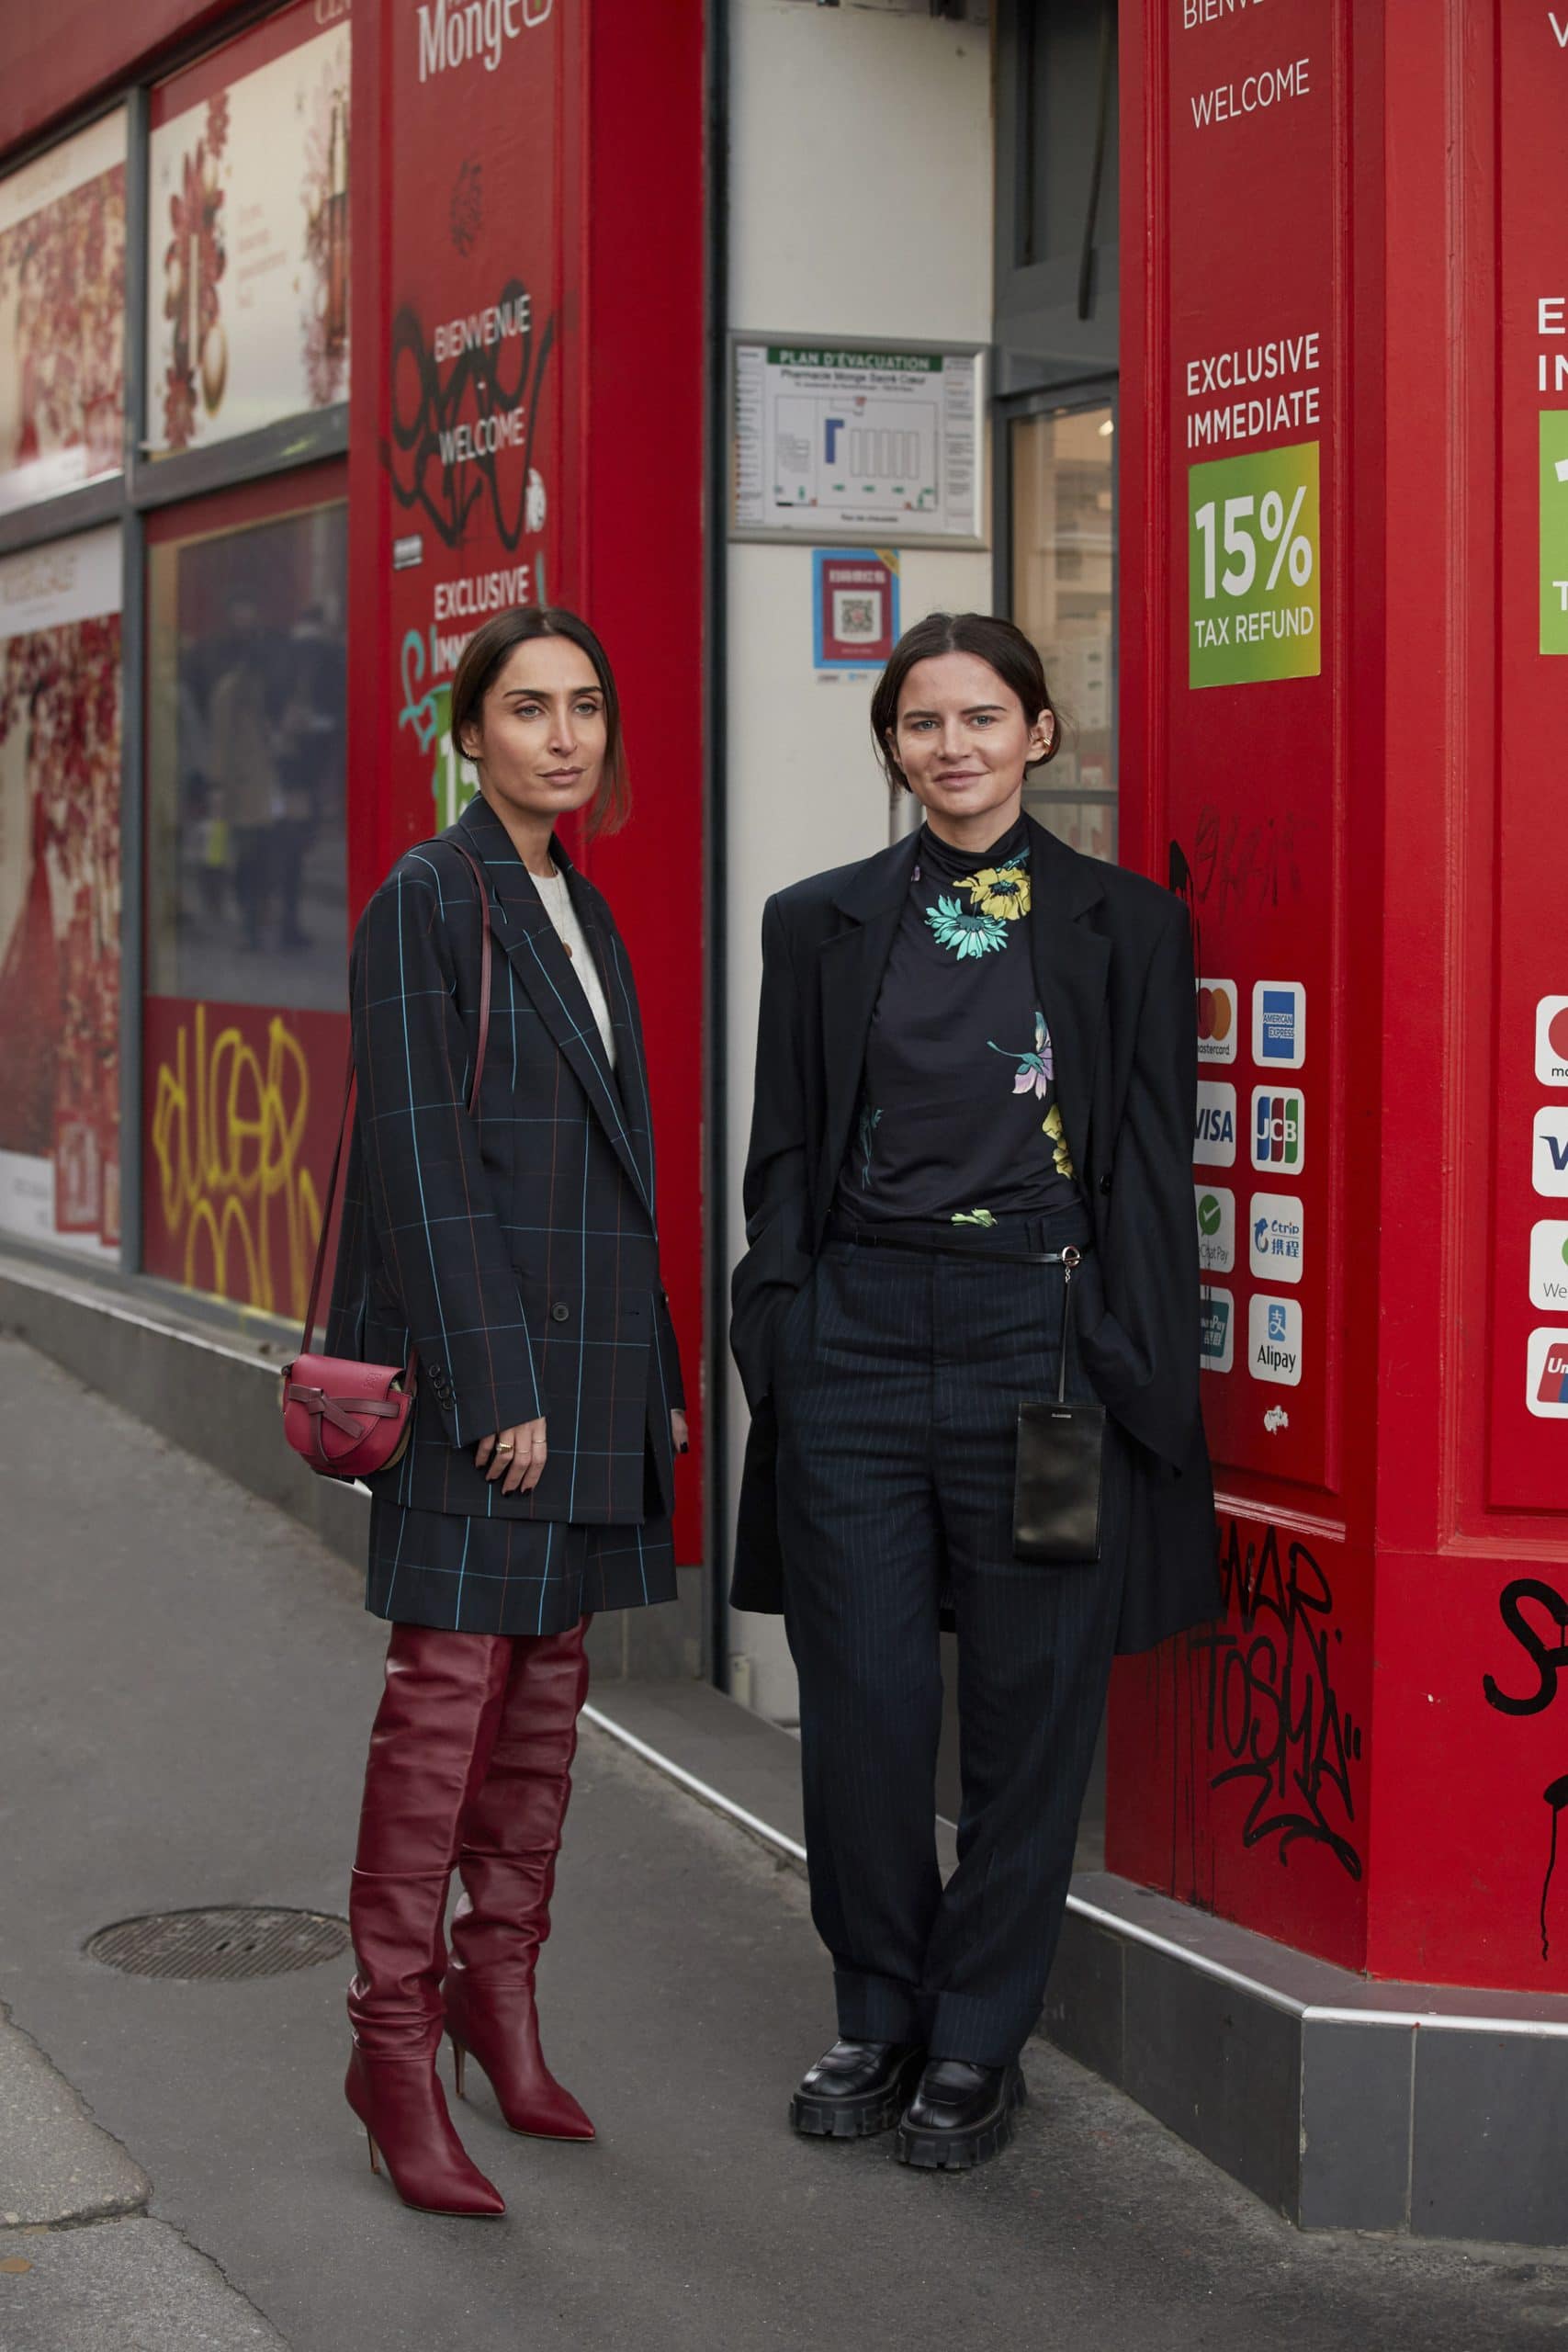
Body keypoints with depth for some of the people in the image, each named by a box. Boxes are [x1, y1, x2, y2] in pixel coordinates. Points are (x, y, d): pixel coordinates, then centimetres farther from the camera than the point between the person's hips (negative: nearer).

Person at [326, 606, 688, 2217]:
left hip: (589, 1350, 8)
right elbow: (419, 1156, -14)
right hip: (474, 1345, -8)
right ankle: (395, 2040, 2)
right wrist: (496, 1382, -18)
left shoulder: (581, 911, 16)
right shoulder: (426, 904, -8)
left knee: (549, 1684, 11)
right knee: (448, 1685, -6)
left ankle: (501, 1990, 23)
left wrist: (653, 1372, 15)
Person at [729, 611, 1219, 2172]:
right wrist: (774, 1345, 1)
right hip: (860, 1329, 2)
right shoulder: (821, 925, 9)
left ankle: (976, 2045, 18)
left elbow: (1155, 1165, 3)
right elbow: (783, 1154, 10)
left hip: (1040, 1330, -1)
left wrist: (1147, 1376, -3)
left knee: (1028, 1702, 4)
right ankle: (878, 2019, 23)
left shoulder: (1125, 926, 4)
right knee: (861, 1702, 4)